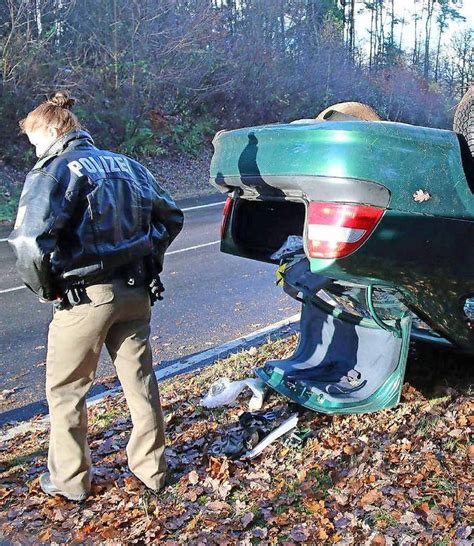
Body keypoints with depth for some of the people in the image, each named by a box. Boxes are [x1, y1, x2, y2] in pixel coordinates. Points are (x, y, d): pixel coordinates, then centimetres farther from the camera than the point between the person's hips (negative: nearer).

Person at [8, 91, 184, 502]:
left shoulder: (56, 170, -10)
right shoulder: (127, 165, 12)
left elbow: (30, 240, -23)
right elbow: (171, 217, 17)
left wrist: (44, 288, -7)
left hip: (85, 297, -6)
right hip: (136, 293, 6)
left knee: (66, 390, 12)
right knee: (141, 380, 16)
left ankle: (70, 479, 25)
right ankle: (152, 468, 30)